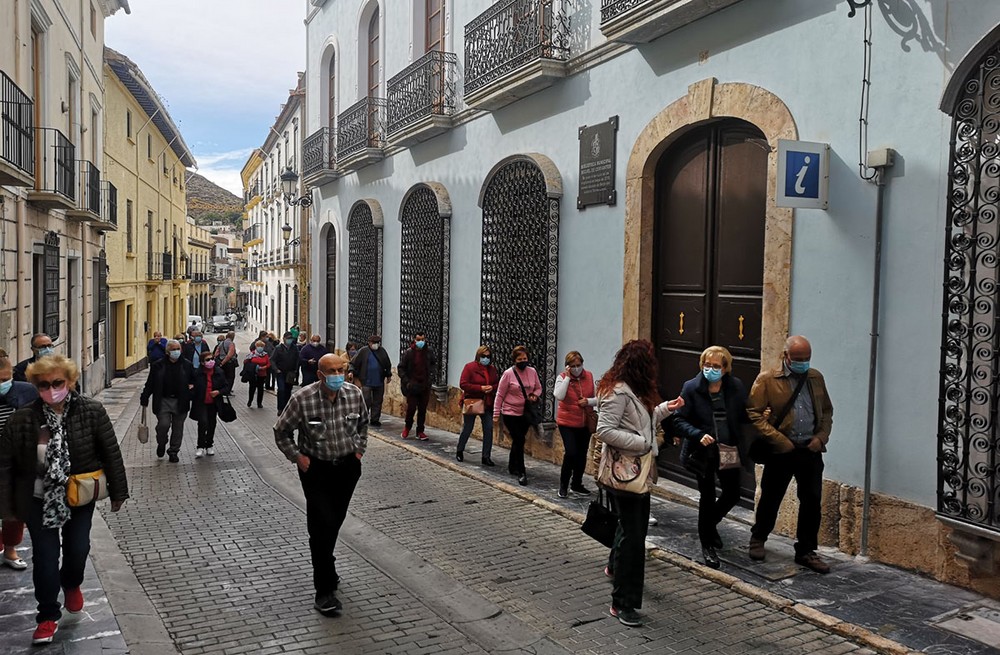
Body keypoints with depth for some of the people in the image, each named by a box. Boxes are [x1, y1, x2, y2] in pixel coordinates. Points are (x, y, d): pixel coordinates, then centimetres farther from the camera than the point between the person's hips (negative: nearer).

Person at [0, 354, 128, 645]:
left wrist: (118, 491, -3)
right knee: (44, 557, 4)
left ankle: (72, 584, 44)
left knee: (78, 549, 9)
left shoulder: (91, 411, -14)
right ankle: (48, 615, 22)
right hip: (39, 500, 0)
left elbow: (111, 452, -7)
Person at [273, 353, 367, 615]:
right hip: (316, 469, -4)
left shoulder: (354, 394, -7)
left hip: (347, 467, 4)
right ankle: (325, 589, -1)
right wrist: (296, 457, -8)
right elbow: (281, 431, -3)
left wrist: (359, 448, 9)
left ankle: (324, 566, 41)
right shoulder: (302, 399, -18)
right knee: (322, 524, -9)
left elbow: (363, 422, 15)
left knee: (335, 521, 16)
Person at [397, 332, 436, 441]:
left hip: (425, 386, 2)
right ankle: (407, 427, 21)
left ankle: (420, 431, 16)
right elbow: (400, 368, 0)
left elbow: (432, 365, 19)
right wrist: (407, 381, -9)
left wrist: (431, 377, 5)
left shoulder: (429, 352, 2)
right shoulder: (408, 352, -5)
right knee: (411, 407, -5)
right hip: (412, 386, -2)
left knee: (423, 409, 5)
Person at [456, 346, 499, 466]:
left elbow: (498, 384, 13)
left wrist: (492, 388, -11)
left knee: (489, 429, -1)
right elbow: (463, 384, -15)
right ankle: (459, 451, 30)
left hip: (487, 404, 4)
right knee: (467, 428, 7)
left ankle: (486, 457, 7)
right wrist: (480, 388, -21)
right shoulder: (469, 367, -9)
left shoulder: (492, 369, 8)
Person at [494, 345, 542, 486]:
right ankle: (521, 473, -3)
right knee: (519, 440, -9)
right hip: (510, 413, -4)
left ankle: (512, 466, 33)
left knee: (518, 440, 15)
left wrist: (535, 396, -9)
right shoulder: (508, 374, -12)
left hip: (525, 413, 4)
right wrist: (496, 414, -6)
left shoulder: (532, 372, -1)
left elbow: (538, 388, 14)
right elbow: (500, 394, -6)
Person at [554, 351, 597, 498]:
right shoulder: (562, 377, -9)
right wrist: (567, 377, -23)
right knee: (571, 453, -14)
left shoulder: (589, 376, 0)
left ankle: (577, 484, 31)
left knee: (582, 455, 13)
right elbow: (559, 396, -26)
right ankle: (563, 485, 7)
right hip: (567, 422, -4)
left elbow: (598, 398, 3)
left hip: (585, 423, 4)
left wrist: (589, 401, -17)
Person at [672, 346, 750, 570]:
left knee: (733, 494, 11)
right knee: (708, 496, 5)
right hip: (704, 452, -3)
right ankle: (707, 546, 22)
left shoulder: (736, 386, -2)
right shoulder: (691, 388, -9)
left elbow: (744, 416, 6)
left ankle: (710, 524, 42)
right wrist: (699, 435, -24)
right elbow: (679, 420, -10)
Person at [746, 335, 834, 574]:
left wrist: (821, 437, 0)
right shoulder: (767, 379, -6)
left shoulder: (816, 378, 9)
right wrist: (778, 440, -15)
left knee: (812, 501, 5)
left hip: (811, 451, 4)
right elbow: (754, 412, -10)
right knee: (770, 498, 10)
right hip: (781, 451, -3)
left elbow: (827, 411, 16)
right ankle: (758, 539, 33)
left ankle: (806, 552, 18)